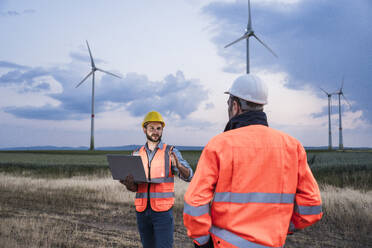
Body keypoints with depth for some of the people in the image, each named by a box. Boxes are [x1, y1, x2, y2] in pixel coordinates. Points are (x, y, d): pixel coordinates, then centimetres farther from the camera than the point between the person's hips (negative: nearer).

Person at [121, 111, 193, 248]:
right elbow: (134, 187, 8)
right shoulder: (137, 154, 9)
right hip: (142, 211, 4)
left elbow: (188, 176, -11)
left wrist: (178, 165, -32)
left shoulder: (171, 152, -1)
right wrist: (128, 183, -16)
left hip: (162, 211, -4)